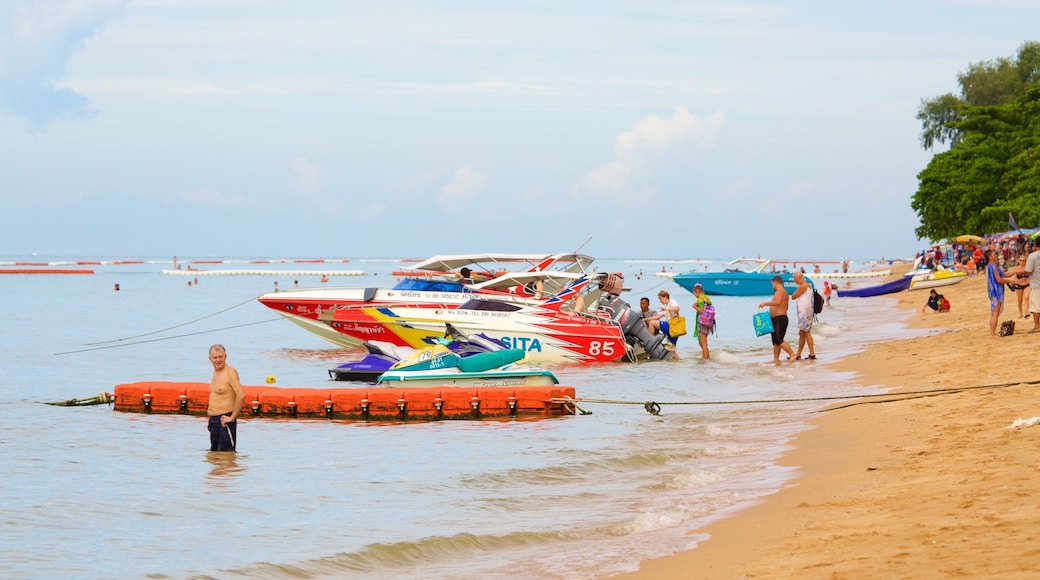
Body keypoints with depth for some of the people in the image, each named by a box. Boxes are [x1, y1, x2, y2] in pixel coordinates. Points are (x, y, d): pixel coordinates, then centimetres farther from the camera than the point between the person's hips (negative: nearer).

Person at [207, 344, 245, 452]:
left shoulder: (230, 372, -13)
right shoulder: (215, 372, 14)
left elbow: (241, 395, -23)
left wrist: (232, 417, -20)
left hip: (224, 421, -9)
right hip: (213, 421, 9)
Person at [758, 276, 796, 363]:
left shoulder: (779, 291, -12)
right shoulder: (784, 292, 21)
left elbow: (777, 302, -31)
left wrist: (765, 303, -24)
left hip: (779, 319, -11)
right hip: (777, 319, 11)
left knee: (779, 340, -15)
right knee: (775, 341, 10)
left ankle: (792, 354, -16)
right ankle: (776, 359, 10)